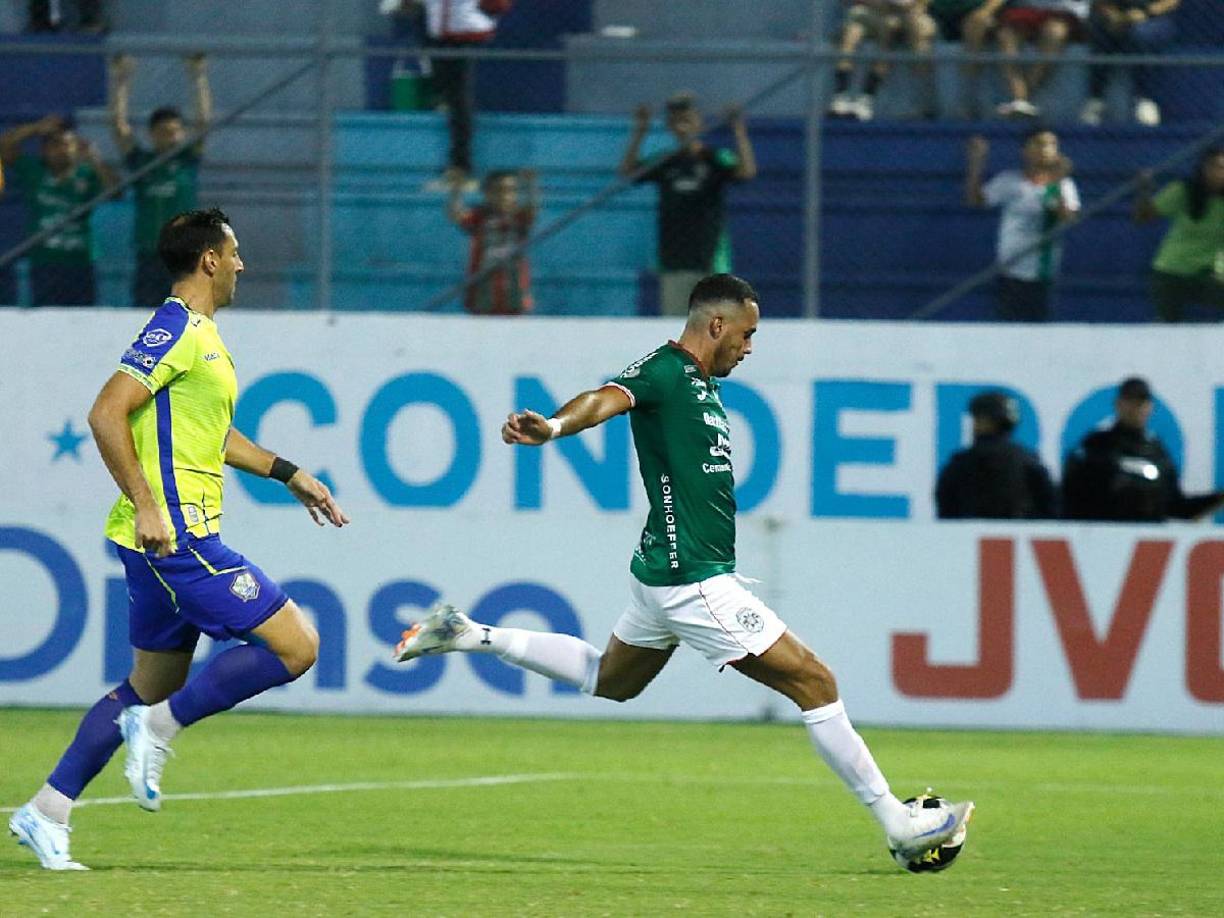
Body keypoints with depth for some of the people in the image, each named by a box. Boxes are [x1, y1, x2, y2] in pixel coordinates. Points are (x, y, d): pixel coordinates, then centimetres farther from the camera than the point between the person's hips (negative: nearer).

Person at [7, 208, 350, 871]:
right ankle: (159, 727, -8)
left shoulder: (198, 333, 18)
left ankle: (46, 814, 15)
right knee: (295, 646, -11)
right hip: (175, 535, -10)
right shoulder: (176, 330, -13)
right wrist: (145, 505, -24)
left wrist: (289, 474, 31)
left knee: (151, 688, 15)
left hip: (170, 540, 10)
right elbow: (106, 414, -21)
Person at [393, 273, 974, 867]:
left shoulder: (702, 384, 13)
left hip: (666, 572, 11)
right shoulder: (664, 372, -17)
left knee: (609, 680, 31)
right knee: (814, 682, -8)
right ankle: (897, 823, -4)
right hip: (692, 581, -11)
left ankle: (468, 636, 31)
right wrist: (554, 427, -55)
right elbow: (610, 398, -36)